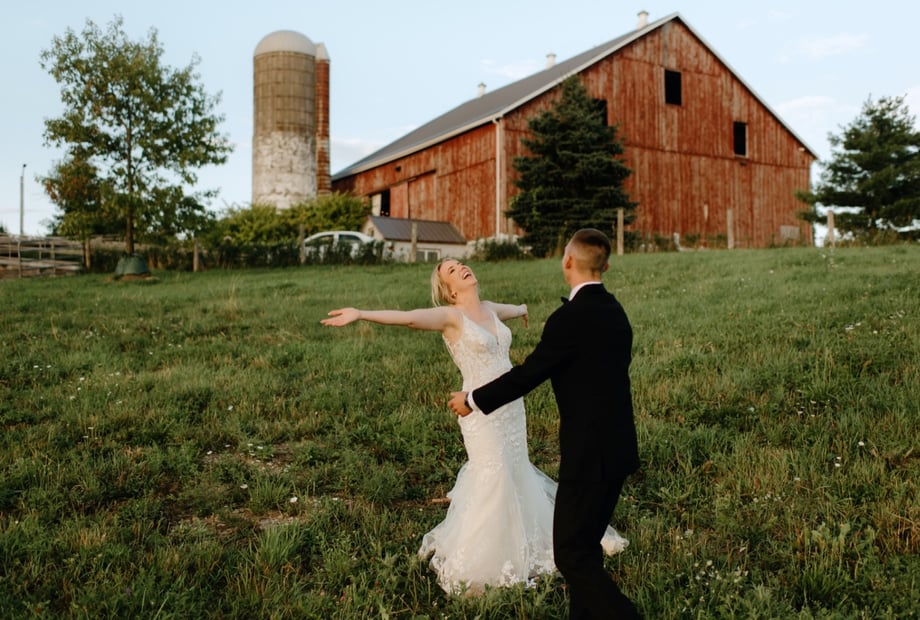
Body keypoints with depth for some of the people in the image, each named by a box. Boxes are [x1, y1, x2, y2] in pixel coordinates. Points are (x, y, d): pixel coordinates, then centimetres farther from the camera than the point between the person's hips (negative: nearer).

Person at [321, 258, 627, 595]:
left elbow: (512, 309, 34)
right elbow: (407, 317, -28)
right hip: (481, 410, -7)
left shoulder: (490, 309, 9)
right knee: (492, 480, -4)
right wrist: (360, 314, -41)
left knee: (516, 473, 17)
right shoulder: (450, 315, -12)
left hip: (512, 406, 7)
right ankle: (470, 568, 13)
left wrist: (521, 309, 56)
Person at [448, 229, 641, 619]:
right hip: (617, 449, 9)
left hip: (589, 454, -9)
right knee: (585, 547, 19)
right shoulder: (614, 312, 8)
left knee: (571, 554, 1)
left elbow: (526, 375, -14)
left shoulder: (570, 318, -19)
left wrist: (473, 400, -1)